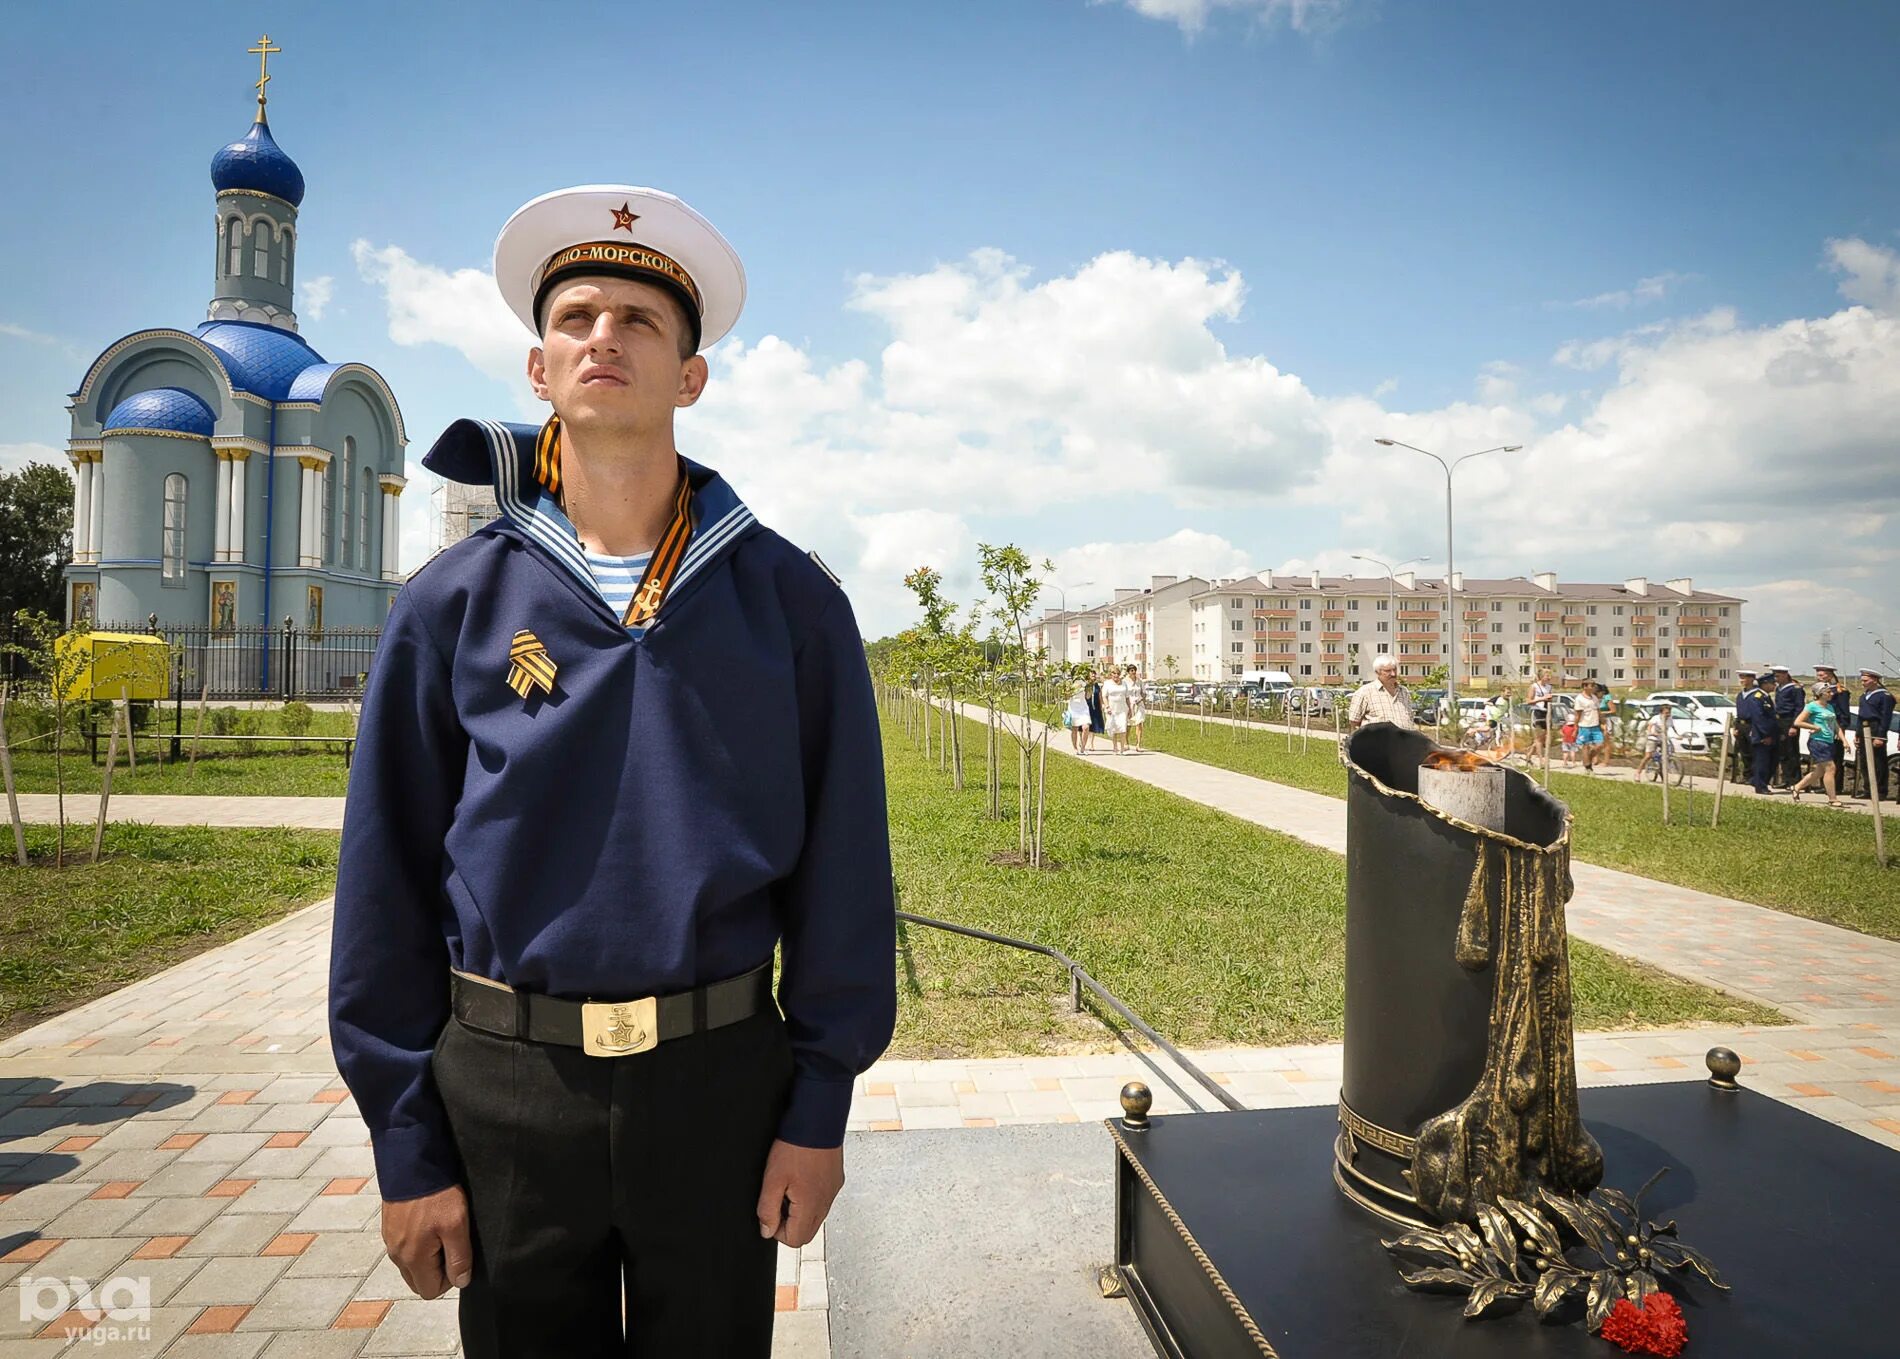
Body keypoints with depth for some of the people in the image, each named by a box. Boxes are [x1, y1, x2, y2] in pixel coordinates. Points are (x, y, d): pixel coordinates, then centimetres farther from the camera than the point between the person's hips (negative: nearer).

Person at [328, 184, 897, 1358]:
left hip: (718, 1079, 0)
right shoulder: (453, 605, -3)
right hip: (501, 1085, 1)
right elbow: (388, 883, 1)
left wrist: (819, 1108, -3)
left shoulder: (787, 597, -4)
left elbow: (842, 861, -3)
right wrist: (407, 1145, 1)